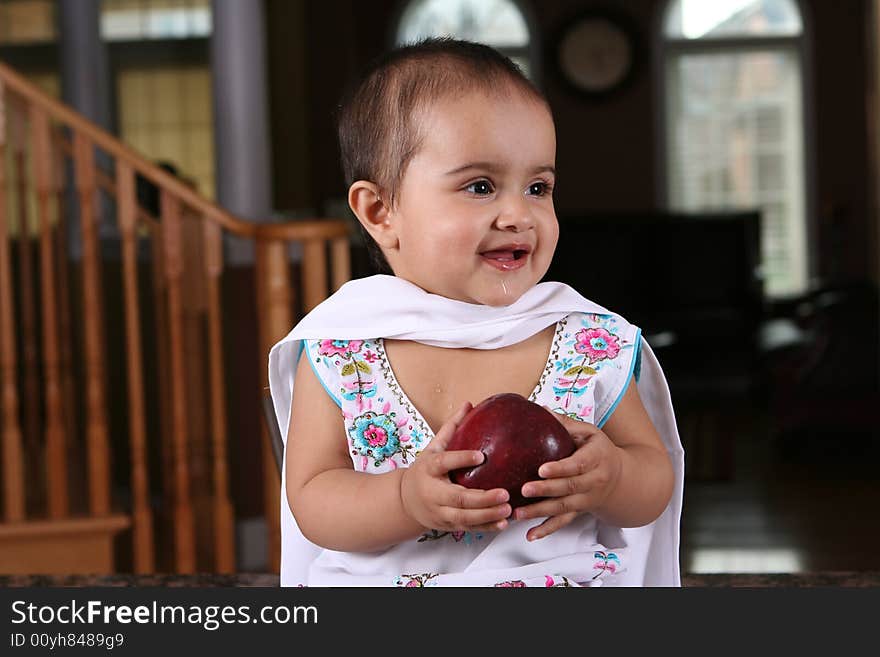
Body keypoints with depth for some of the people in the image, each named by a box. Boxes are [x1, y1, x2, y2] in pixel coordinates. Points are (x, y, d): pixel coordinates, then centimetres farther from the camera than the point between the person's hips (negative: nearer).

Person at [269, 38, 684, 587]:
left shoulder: (591, 343, -2)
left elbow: (657, 481, 4)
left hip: (564, 575, 2)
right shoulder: (339, 350, -5)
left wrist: (608, 476, -18)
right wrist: (408, 498, -23)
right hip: (380, 579, -2)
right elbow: (311, 500, -6)